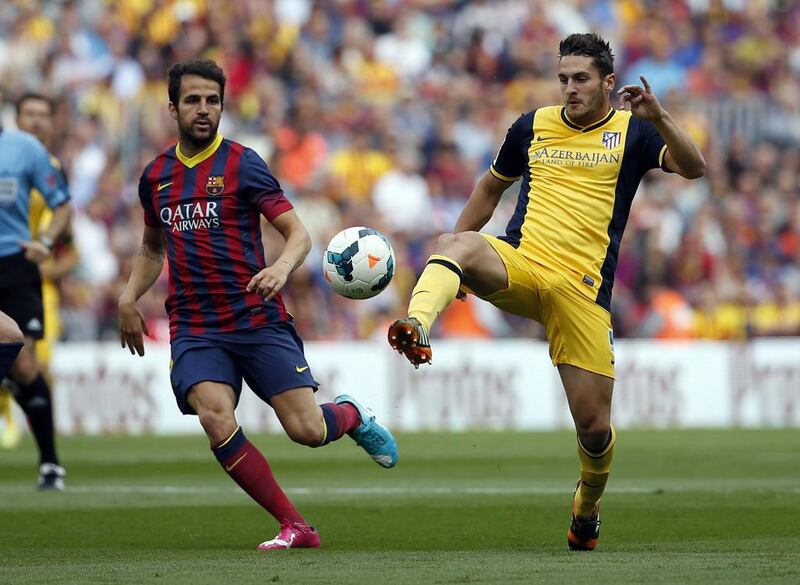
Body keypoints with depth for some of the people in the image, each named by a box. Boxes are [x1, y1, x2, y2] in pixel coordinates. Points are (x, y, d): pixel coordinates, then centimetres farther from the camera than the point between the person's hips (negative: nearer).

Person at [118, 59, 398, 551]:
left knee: (307, 430, -9)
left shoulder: (242, 164, -3)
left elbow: (299, 233, -7)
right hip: (194, 328, 3)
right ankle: (294, 527, -11)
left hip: (258, 320, -3)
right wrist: (130, 297, 13)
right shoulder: (156, 176, 11)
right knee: (217, 422, -23)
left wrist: (281, 268, -28)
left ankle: (351, 414, 30)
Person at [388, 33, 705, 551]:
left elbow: (693, 168, -9)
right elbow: (491, 186, 28)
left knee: (595, 428, -2)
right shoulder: (533, 126, 14)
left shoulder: (631, 131, 7)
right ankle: (416, 329, -59)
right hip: (518, 266, 1)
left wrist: (657, 117, -25)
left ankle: (588, 505, 29)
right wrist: (456, 260, 21)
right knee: (456, 242, -34)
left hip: (582, 289, -1)